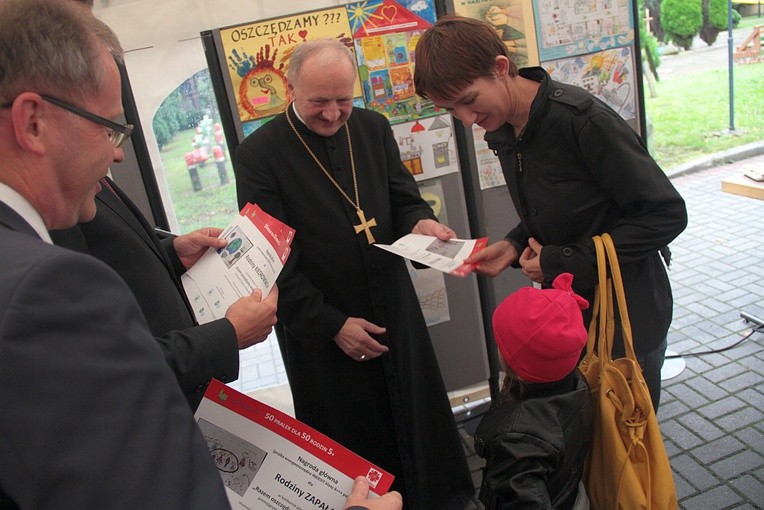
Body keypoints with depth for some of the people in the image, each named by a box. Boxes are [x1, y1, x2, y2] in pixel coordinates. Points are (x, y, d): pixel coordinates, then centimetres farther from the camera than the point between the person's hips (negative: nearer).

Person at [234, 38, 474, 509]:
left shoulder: (373, 127, 1)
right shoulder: (258, 155, -12)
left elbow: (403, 199, 8)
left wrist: (420, 222, -16)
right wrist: (332, 325, -14)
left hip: (395, 313, 4)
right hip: (320, 333, -4)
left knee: (421, 427, 19)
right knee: (354, 450, 14)